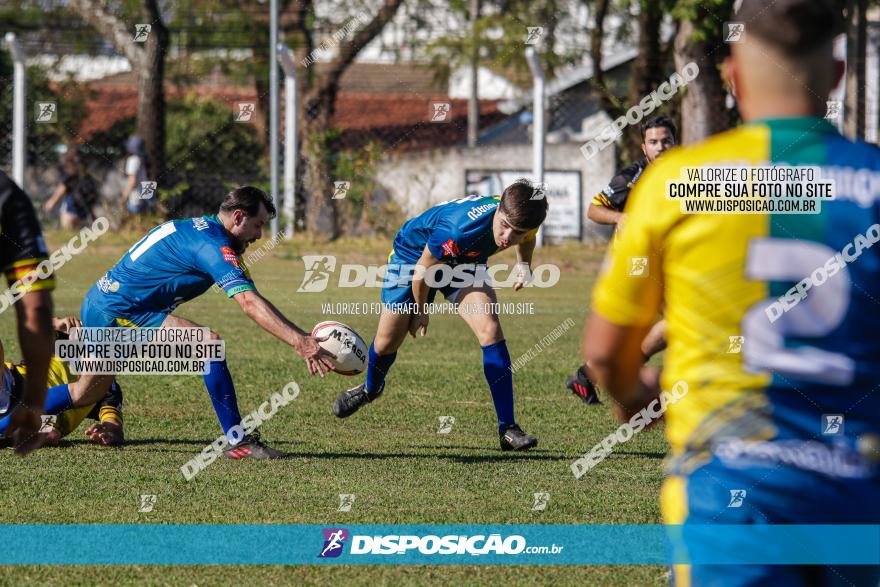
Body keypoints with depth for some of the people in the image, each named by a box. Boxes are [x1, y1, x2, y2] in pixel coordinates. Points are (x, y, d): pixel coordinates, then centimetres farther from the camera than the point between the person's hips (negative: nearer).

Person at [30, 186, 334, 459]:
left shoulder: (197, 228, 14)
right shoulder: (214, 245, -18)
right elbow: (250, 303, -29)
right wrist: (300, 342, -33)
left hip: (97, 306, 11)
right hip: (118, 312, -11)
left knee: (86, 394, 26)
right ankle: (238, 442, -19)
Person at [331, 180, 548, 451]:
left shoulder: (524, 220, -28)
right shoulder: (460, 229, -46)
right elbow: (423, 270, -26)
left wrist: (524, 267, 19)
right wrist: (420, 311, -10)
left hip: (466, 262, 4)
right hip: (414, 253, -4)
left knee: (490, 330, -20)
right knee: (386, 343, 10)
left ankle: (507, 428, -16)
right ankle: (371, 388, 48)